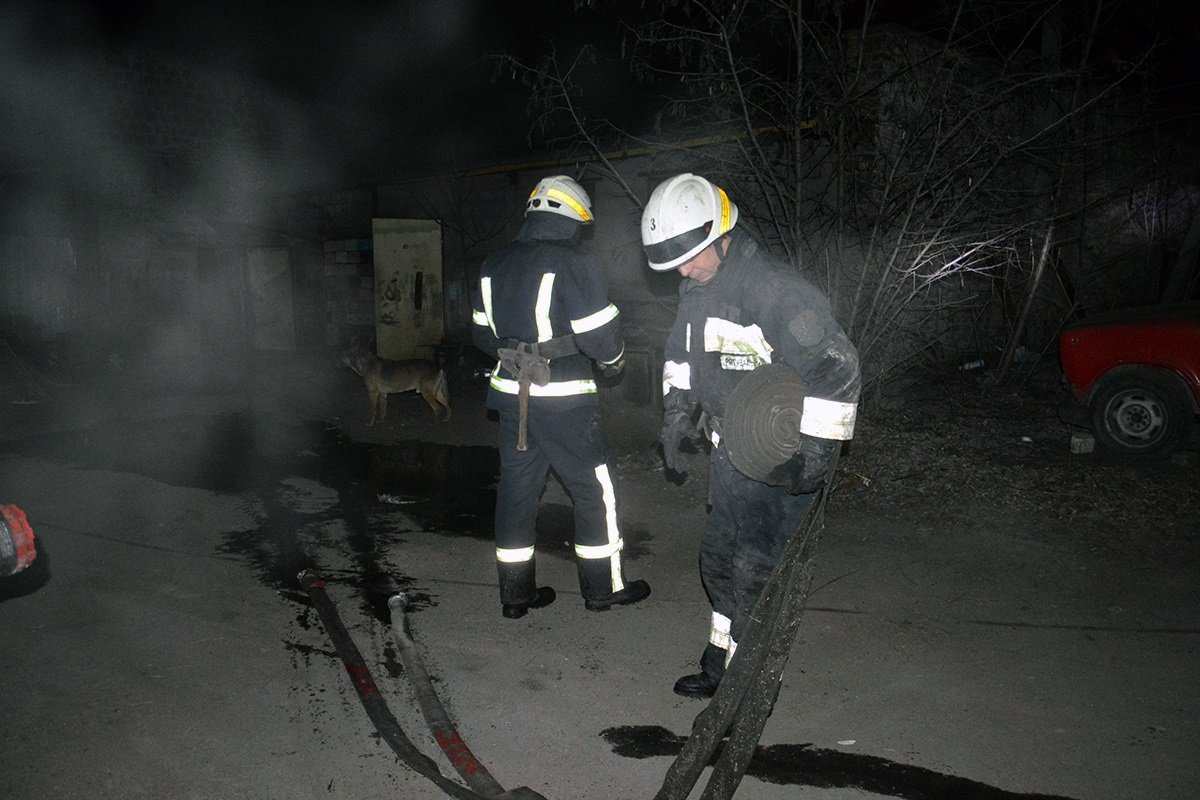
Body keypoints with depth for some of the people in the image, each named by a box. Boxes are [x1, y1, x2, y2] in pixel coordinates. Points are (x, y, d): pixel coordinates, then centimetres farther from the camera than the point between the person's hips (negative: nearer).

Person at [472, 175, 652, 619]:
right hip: (563, 400, -6)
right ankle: (603, 587, 19)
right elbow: (600, 336, -17)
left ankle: (515, 595, 22)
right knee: (593, 491, 8)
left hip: (510, 395, 7)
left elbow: (482, 334, 14)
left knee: (517, 490, 13)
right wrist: (614, 361, 4)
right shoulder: (571, 265, -14)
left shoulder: (494, 266, 8)